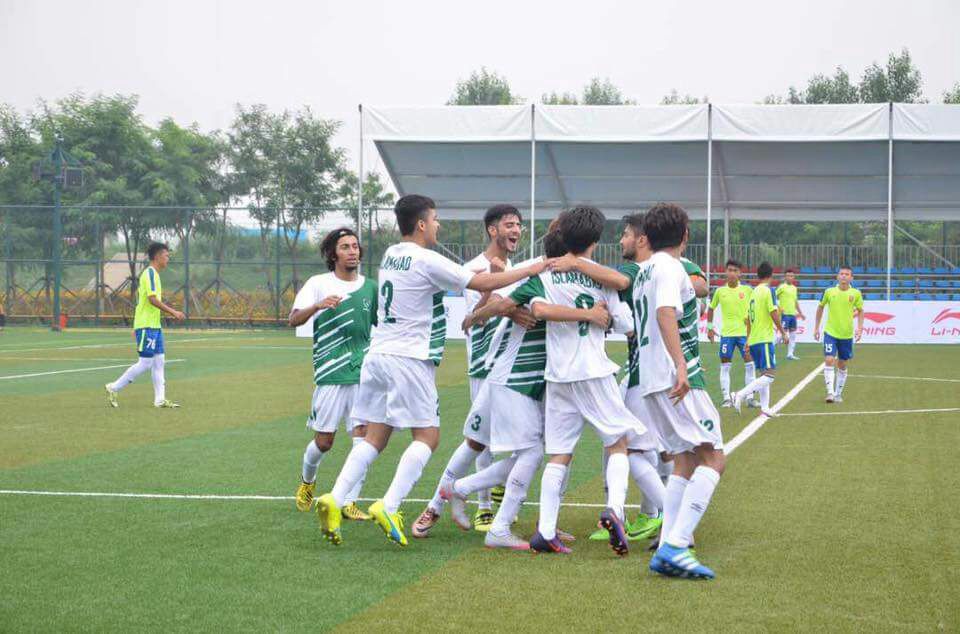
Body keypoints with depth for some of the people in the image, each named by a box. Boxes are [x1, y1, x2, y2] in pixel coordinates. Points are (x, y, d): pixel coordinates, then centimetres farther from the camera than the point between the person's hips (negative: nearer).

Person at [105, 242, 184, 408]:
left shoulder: (153, 273, 17)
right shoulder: (150, 272, -13)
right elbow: (152, 299, -22)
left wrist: (137, 328, 23)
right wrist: (172, 312, -19)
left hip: (154, 326, 10)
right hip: (146, 326, -10)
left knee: (159, 360, 7)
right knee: (145, 363, -8)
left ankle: (160, 399, 7)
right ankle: (114, 388, -1)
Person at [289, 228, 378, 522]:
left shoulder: (370, 287, 10)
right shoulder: (318, 284, 0)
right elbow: (294, 320, -10)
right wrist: (318, 306, -28)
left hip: (364, 373, 3)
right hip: (330, 373, -3)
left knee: (363, 435, -9)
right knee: (324, 440, 3)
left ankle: (349, 502, 0)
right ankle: (307, 480, 34)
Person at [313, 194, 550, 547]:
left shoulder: (391, 255, 13)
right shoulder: (426, 261, -11)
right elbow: (483, 283, -10)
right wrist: (530, 270, 0)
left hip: (377, 355, 8)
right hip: (408, 359, -8)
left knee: (375, 437, 8)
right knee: (427, 436, -2)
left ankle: (335, 499, -7)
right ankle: (388, 507, -13)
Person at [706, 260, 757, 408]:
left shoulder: (747, 290, -2)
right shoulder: (720, 291, 1)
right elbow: (711, 308, 14)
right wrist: (709, 327, 10)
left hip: (744, 332, 0)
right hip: (726, 333, 0)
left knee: (750, 364, -1)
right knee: (725, 365, 1)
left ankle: (750, 397, 7)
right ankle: (726, 398, 7)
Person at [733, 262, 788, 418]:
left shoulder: (754, 292, 14)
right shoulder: (768, 290, -8)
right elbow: (774, 314, -15)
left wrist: (748, 340, 22)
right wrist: (783, 333, -5)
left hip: (753, 339, 8)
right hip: (764, 339, -8)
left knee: (764, 374, 14)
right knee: (770, 375, -12)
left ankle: (764, 408, 11)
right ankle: (741, 395, -25)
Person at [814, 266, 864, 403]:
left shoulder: (856, 294, -4)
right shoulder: (829, 292, -3)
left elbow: (860, 311, 10)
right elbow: (820, 307, 11)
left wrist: (860, 328, -1)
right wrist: (816, 327, 12)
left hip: (847, 335, 1)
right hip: (830, 333, -1)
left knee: (842, 366, 10)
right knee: (829, 361, -15)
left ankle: (838, 394, 22)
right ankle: (830, 392, -17)